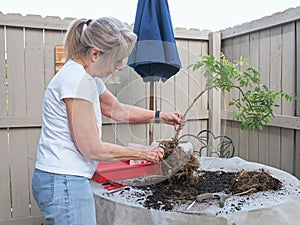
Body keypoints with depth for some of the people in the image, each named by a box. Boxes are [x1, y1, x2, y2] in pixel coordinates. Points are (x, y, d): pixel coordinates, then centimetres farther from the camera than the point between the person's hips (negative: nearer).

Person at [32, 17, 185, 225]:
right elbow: (92, 149, -18)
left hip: (66, 180, 9)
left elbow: (116, 109, 22)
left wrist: (160, 116, 14)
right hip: (63, 182, -9)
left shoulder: (89, 77, 9)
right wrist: (141, 153, -7)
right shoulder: (77, 79, -20)